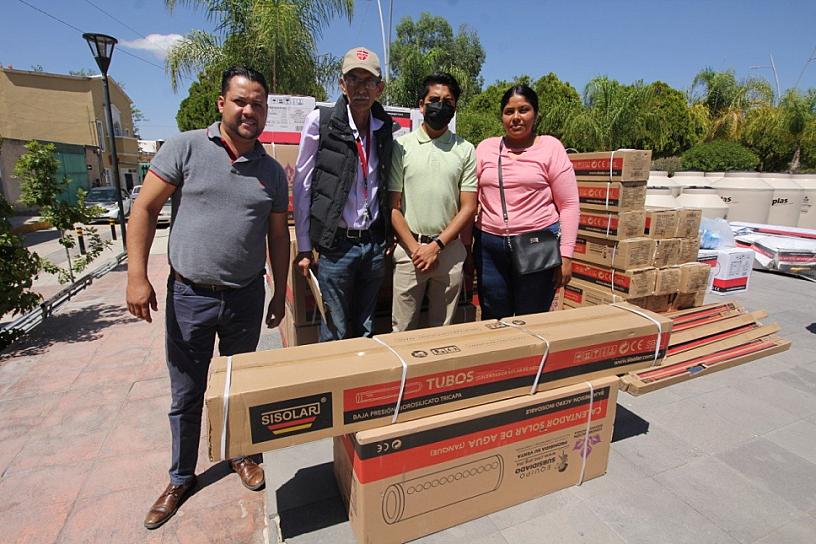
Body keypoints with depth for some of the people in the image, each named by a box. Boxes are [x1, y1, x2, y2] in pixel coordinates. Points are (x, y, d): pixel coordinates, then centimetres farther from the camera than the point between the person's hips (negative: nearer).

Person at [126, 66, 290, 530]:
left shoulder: (273, 171, 5)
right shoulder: (185, 149, -3)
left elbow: (278, 237, 9)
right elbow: (145, 210, -3)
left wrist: (280, 294, 8)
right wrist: (137, 277, -10)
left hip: (246, 297, 2)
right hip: (189, 295, -1)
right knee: (187, 396, 13)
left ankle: (241, 454, 41)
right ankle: (181, 478, 35)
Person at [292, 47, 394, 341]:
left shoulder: (384, 127, 5)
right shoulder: (319, 121, -6)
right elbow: (301, 186, -4)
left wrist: (387, 237, 8)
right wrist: (304, 247, -4)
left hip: (374, 243, 4)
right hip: (336, 245, -4)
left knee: (366, 332, 16)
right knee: (335, 334, 5)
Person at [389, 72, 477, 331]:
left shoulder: (465, 150, 5)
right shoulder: (401, 146, 2)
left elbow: (468, 207, 1)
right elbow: (393, 205, 0)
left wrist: (436, 246, -9)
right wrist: (415, 248, -8)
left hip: (449, 249, 2)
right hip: (409, 248, -1)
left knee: (443, 329, 14)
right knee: (403, 330, 7)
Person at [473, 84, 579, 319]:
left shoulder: (550, 147, 1)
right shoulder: (485, 148, 7)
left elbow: (569, 205, 0)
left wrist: (565, 255, -5)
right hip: (489, 245, 2)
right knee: (493, 321, 12)